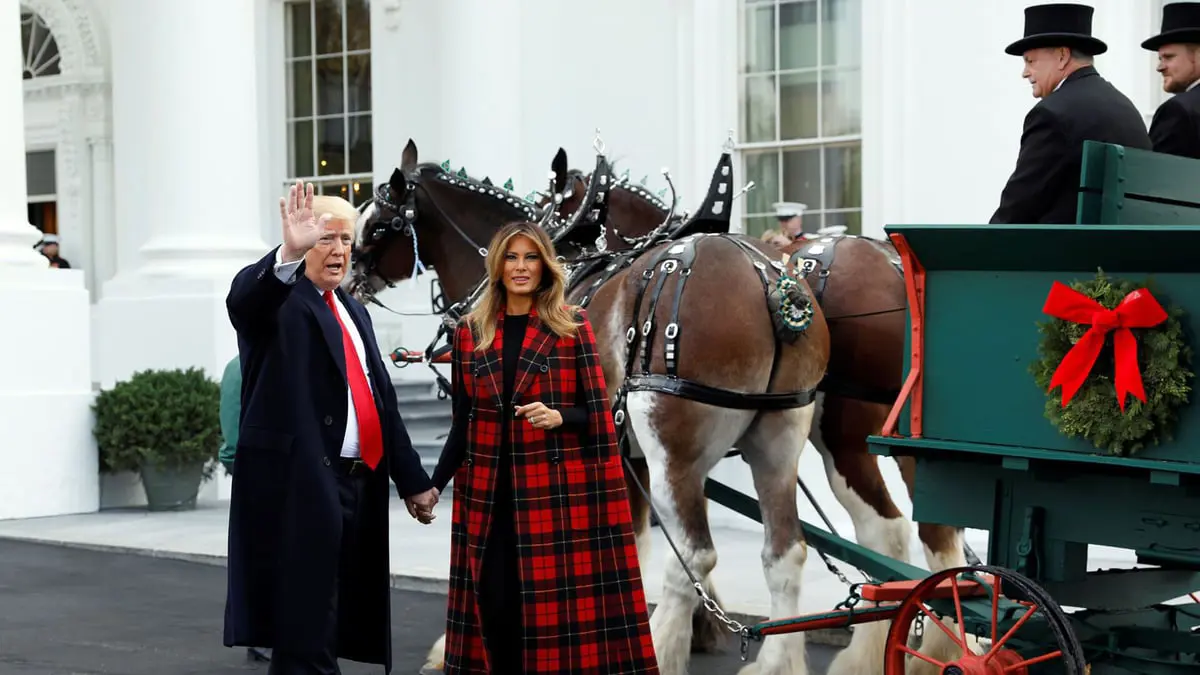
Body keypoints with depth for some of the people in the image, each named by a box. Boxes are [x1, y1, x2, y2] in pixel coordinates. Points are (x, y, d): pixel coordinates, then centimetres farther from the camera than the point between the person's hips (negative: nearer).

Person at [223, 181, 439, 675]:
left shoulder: (353, 311, 20)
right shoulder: (277, 300, -3)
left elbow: (383, 400, 23)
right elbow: (244, 297, -29)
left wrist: (411, 480, 22)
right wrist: (289, 252, -48)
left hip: (357, 482, 8)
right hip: (300, 483, -8)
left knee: (336, 620, 10)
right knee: (306, 631, -10)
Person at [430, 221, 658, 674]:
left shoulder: (572, 327, 0)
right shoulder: (470, 333, 8)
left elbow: (597, 414, 1)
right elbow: (462, 423, 10)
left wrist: (559, 417, -18)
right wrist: (433, 485, 2)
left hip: (558, 490, -2)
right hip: (489, 495, 2)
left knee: (558, 606, -4)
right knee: (495, 606, 0)